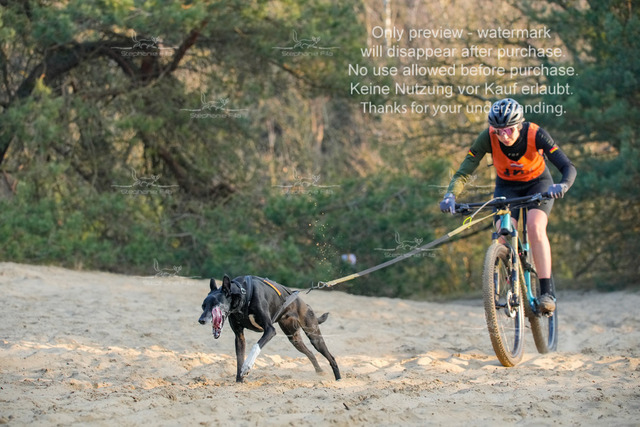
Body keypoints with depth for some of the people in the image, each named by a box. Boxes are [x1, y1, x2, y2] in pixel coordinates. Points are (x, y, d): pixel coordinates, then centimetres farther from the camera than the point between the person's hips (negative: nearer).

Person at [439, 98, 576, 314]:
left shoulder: (536, 134, -31)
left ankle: (547, 291, -24)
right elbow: (463, 172, -28)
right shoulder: (488, 138, -28)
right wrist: (450, 195, -48)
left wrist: (563, 186, -56)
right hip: (507, 186, 2)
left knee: (535, 227, -28)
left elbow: (569, 168, -34)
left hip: (538, 183, -2)